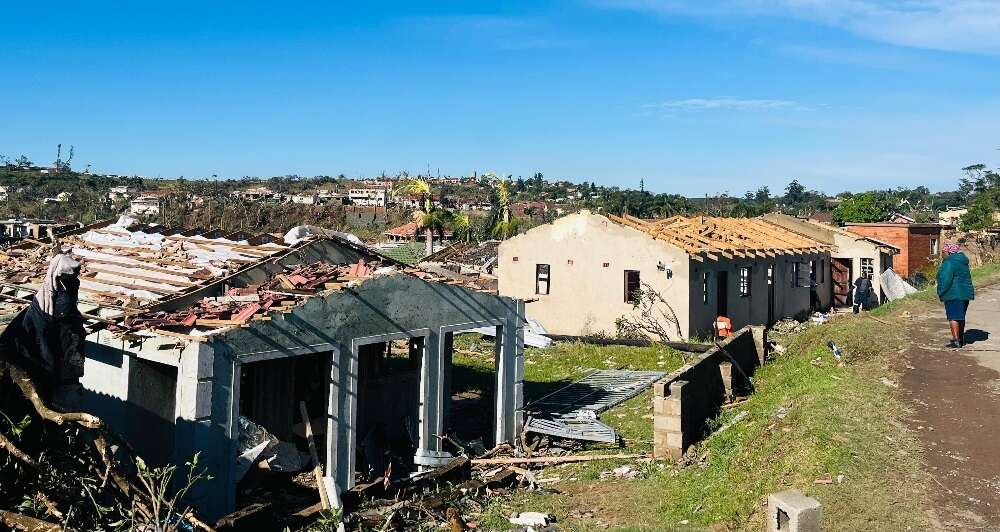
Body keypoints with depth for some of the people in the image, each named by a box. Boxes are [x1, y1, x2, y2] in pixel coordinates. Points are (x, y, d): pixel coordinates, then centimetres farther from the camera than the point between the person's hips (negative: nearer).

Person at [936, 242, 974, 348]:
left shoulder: (949, 263, -15)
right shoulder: (962, 262, 15)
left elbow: (946, 280, -20)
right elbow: (967, 278, 20)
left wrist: (941, 293, -9)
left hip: (954, 294, -10)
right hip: (965, 293, 10)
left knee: (953, 317, -6)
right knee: (961, 317, 18)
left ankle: (956, 340, -8)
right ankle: (961, 338, 27)